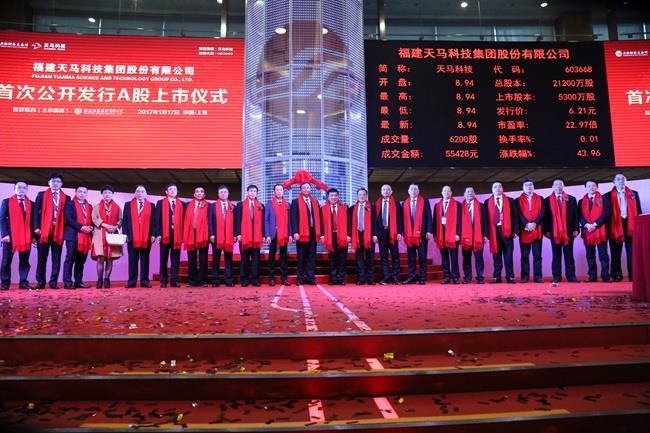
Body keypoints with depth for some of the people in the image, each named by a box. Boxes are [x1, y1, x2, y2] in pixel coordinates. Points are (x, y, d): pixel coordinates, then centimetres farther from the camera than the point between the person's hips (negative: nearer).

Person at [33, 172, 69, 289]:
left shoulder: (66, 198, 10)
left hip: (59, 230, 0)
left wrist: (64, 227, -4)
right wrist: (36, 227, -7)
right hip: (43, 230, 0)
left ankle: (54, 282, 6)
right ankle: (40, 282, 12)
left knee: (56, 258, 1)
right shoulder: (41, 195, 9)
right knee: (42, 257, 4)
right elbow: (36, 211, 3)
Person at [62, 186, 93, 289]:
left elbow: (91, 220, 18)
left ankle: (78, 281, 10)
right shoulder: (70, 204, 4)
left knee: (81, 260, 7)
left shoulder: (89, 206, 20)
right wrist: (81, 227, -16)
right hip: (73, 235, -5)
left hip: (86, 237, 5)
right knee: (70, 259, -5)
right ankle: (67, 282, -4)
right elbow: (68, 219, -8)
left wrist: (91, 228, -4)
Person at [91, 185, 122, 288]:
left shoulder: (117, 208, 14)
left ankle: (107, 279, 3)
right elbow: (94, 219, -1)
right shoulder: (96, 207, 13)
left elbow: (120, 220, 8)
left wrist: (115, 227, -12)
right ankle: (100, 280, -3)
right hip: (100, 235, -1)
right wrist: (105, 225, -15)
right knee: (100, 258, -8)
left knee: (110, 259, -1)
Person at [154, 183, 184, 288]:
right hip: (164, 234, -1)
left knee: (176, 258, 2)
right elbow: (157, 219, 1)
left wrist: (183, 234, -2)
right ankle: (163, 281, 10)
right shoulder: (161, 203, 7)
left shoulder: (181, 204, 10)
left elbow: (183, 219, 5)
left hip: (177, 234, 1)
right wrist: (158, 234, -7)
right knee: (164, 258, 4)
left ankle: (174, 280, 7)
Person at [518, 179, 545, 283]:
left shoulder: (540, 199, 13)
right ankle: (525, 276, 5)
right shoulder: (519, 200, 9)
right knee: (525, 255, 1)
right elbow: (519, 214, -2)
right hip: (524, 230, -1)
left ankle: (538, 276, 5)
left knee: (537, 255, 1)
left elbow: (543, 212, 0)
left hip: (537, 230, 1)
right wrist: (526, 224, -16)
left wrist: (534, 223, -14)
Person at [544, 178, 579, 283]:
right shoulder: (547, 200, 6)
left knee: (569, 255, 4)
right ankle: (556, 277, 7)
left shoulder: (571, 199, 10)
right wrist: (547, 230, -4)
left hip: (568, 231, 1)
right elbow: (546, 216, 3)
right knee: (556, 256, 4)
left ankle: (571, 276, 8)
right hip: (554, 232, -1)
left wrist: (576, 229, -2)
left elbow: (576, 215, 7)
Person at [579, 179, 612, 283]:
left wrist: (595, 224, -13)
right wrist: (586, 225, -12)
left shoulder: (604, 199, 6)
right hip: (587, 231, 3)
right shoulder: (581, 201, 13)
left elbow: (606, 213, -5)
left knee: (603, 254, -2)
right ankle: (592, 276, 9)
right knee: (590, 255, 5)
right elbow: (580, 216, 6)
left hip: (600, 230, -2)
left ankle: (605, 276, 1)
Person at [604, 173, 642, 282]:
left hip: (631, 225, 1)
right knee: (616, 253, 2)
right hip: (615, 226, -1)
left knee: (632, 252, 3)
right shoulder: (608, 196, 5)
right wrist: (608, 227, -7)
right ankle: (617, 275, 8)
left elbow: (638, 211, 9)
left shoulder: (634, 194, 12)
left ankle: (633, 275, 9)